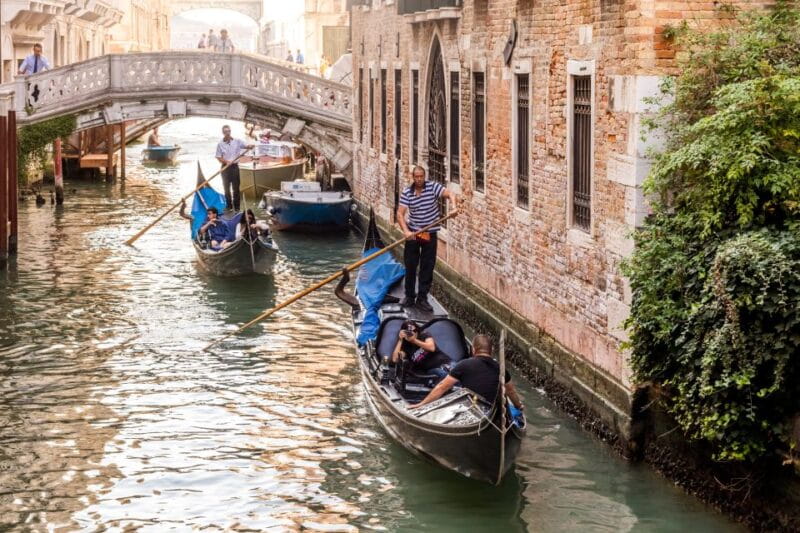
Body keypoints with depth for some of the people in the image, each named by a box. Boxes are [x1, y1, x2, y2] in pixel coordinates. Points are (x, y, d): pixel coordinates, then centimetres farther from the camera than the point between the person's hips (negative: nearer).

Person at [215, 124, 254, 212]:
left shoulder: (237, 141, 1)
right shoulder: (220, 144, 0)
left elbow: (247, 146, -4)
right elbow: (219, 158, 0)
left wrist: (250, 146, -28)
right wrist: (226, 161, -18)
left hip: (234, 166, 0)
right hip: (225, 168, 0)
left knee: (236, 188, 2)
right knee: (226, 188, 5)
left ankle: (236, 207, 8)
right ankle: (229, 206, 15)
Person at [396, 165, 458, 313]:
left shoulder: (433, 187, -8)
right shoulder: (407, 193, -6)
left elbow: (449, 194, -19)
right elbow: (400, 214, -10)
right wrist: (406, 231, -25)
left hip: (430, 234, -1)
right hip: (413, 233, 1)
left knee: (427, 267, 2)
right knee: (410, 265, 7)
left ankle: (422, 299, 9)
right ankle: (409, 296, 22)